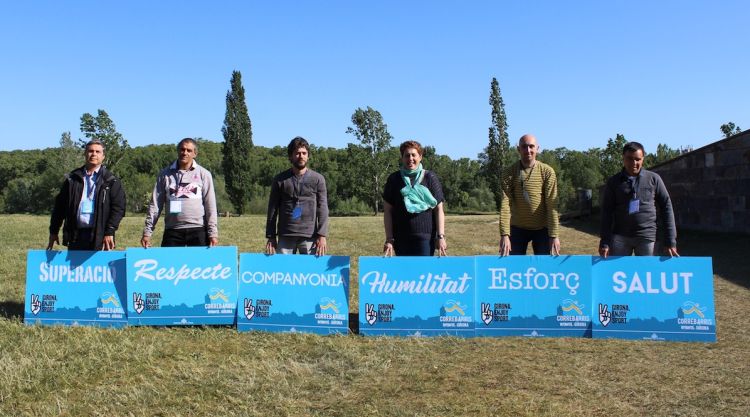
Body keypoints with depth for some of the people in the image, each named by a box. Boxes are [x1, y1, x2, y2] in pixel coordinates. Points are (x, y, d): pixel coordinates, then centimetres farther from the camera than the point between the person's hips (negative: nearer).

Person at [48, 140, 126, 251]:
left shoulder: (111, 181, 5)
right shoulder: (72, 178, 14)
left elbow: (118, 208, -2)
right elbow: (60, 205, 16)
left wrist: (109, 232, -11)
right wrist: (53, 231, 13)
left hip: (99, 235, -3)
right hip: (75, 235, 3)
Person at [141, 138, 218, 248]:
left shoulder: (203, 174, 4)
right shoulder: (165, 174, 8)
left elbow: (210, 206, 2)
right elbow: (155, 204, 7)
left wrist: (213, 233, -4)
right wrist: (147, 232, 1)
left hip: (198, 230, -1)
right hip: (172, 230, 1)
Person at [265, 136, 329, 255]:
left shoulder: (318, 179, 6)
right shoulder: (280, 180, 8)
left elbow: (322, 209, 1)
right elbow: (272, 211, 8)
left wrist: (322, 235, -9)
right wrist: (271, 237, 2)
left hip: (310, 236, -1)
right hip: (285, 236, 1)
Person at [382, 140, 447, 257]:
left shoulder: (430, 178, 3)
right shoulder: (394, 179, 6)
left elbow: (439, 209, 2)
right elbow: (387, 211, 5)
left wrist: (441, 236, -5)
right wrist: (389, 239, -1)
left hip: (426, 238, -1)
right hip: (401, 238, 1)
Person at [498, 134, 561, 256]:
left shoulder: (547, 172, -6)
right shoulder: (509, 172, -5)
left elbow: (552, 205, -10)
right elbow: (505, 204, -12)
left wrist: (554, 235, -15)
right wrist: (504, 234, -21)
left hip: (542, 228, 0)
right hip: (517, 228, 1)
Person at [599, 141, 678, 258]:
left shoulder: (654, 179, 4)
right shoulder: (613, 182, 4)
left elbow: (666, 207, 5)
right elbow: (607, 213, 2)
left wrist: (671, 241, 0)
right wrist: (604, 242, -6)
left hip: (646, 236, 0)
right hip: (619, 236, 0)